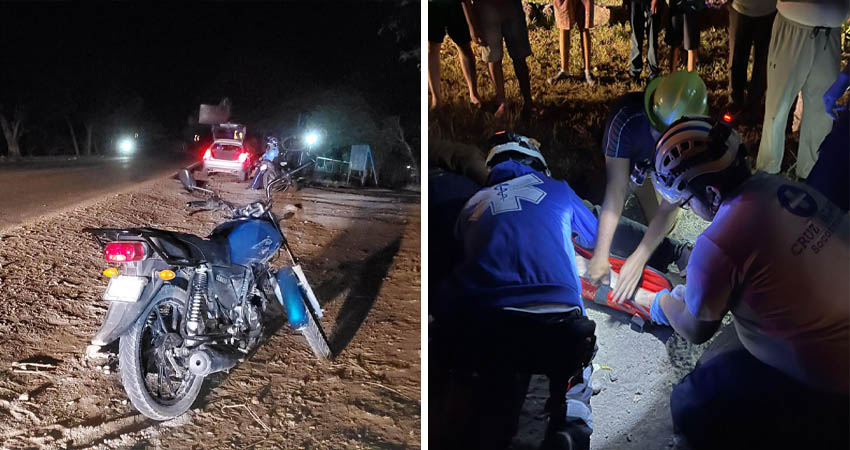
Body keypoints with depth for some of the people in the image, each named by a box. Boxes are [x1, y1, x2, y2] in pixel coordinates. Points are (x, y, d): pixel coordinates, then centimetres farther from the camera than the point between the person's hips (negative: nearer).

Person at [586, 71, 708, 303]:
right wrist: (601, 256, -50)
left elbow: (668, 207, -38)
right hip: (620, 156, -1)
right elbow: (615, 190, -45)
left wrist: (638, 259, -47)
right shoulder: (626, 118, -46)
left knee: (664, 227, -2)